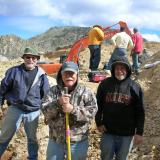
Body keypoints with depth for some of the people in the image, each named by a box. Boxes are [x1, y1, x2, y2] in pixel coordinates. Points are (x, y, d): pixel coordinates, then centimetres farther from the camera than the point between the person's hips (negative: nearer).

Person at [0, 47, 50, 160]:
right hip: (15, 109, -1)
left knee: (32, 138, 17)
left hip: (33, 112, 1)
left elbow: (46, 95, 5)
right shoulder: (14, 71, -4)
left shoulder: (41, 75, -1)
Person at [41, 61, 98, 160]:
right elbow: (45, 110, -9)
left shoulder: (86, 92, -4)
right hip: (55, 141, 2)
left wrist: (73, 110, -27)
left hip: (78, 142, -1)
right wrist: (57, 103, -26)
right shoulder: (54, 90, 0)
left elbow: (92, 112, -14)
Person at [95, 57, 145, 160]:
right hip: (107, 132, 1)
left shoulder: (135, 88, -6)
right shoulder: (105, 84, -3)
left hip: (127, 133, -1)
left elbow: (140, 112, -3)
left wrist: (139, 132, -3)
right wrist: (99, 123, 0)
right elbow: (98, 105, 5)